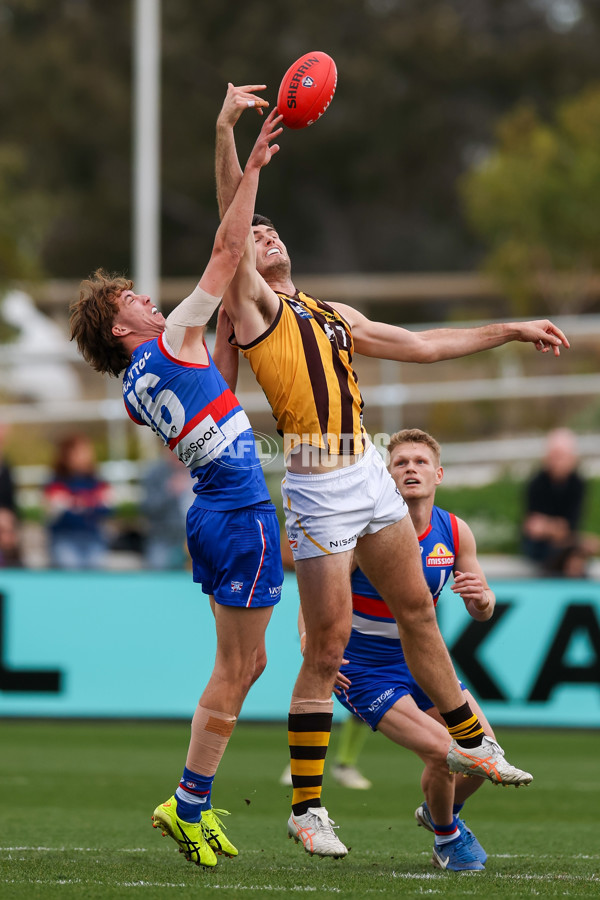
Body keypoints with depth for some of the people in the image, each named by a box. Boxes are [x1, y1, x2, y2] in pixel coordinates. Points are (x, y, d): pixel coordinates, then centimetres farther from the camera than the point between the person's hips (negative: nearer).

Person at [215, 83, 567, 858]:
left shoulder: (331, 316, 20)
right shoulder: (253, 307, -1)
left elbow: (422, 345, 26)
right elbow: (230, 220, -14)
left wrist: (511, 330, 26)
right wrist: (225, 131, -23)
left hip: (367, 470, 7)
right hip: (317, 485, -7)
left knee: (417, 611, 16)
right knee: (327, 646, -7)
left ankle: (468, 742, 34)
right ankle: (306, 807, 0)